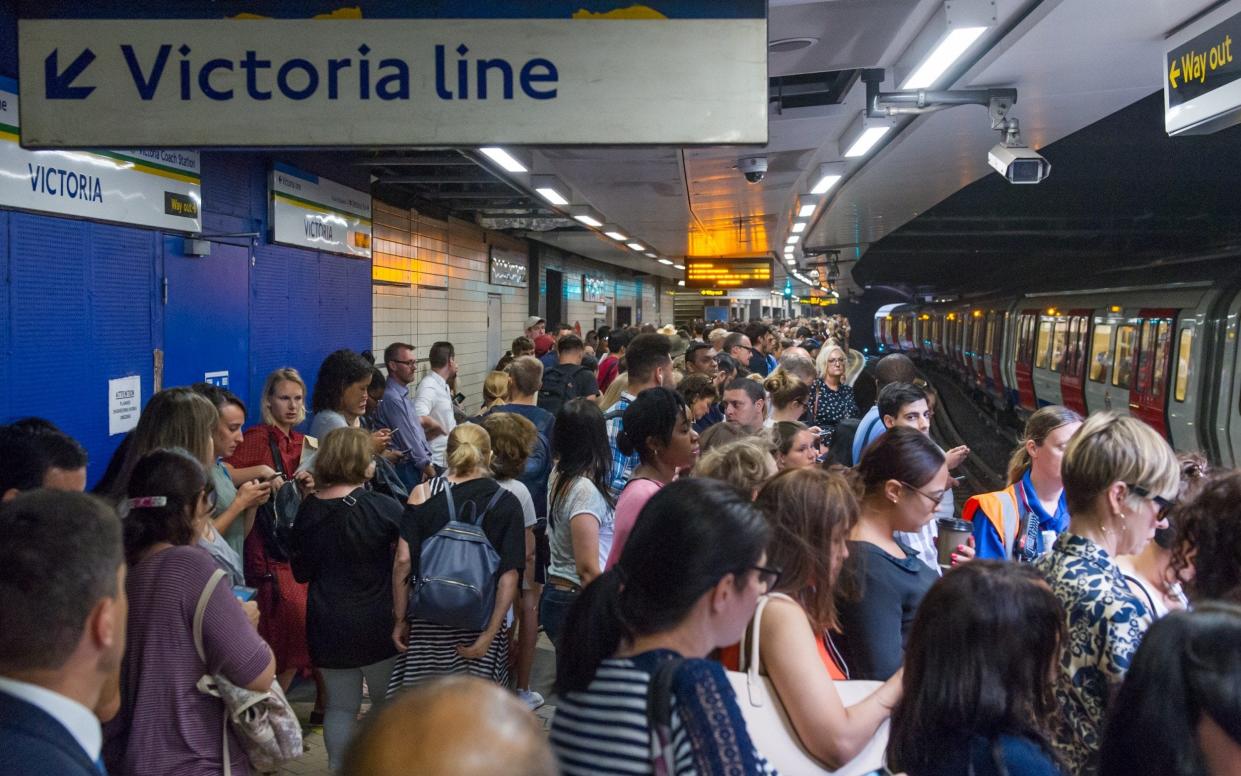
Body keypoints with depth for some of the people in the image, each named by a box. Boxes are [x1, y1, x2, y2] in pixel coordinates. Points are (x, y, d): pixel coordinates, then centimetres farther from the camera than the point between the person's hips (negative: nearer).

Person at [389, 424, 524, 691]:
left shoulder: (423, 494, -1)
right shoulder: (506, 503, -1)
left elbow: (403, 561, -5)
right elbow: (510, 574, -8)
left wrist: (399, 619, 3)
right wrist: (490, 633, -7)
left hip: (427, 619, 1)